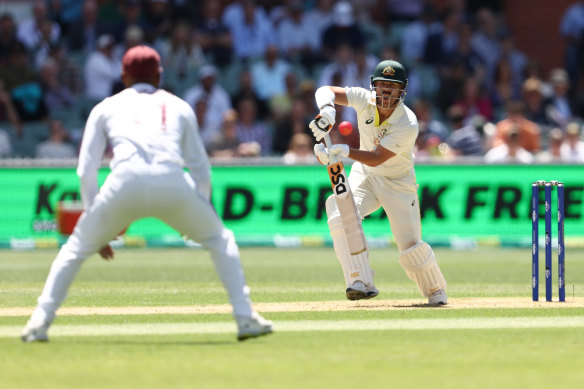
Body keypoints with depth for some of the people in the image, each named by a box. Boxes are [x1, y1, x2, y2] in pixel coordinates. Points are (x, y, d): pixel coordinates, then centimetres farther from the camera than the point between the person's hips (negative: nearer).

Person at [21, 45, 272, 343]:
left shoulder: (106, 107, 27)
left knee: (77, 246, 18)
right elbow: (201, 169, 26)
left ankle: (39, 322, 7)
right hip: (173, 182, 0)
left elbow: (86, 171, 18)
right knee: (220, 240, 22)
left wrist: (94, 218, 25)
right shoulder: (179, 107, 29)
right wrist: (200, 212, 40)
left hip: (125, 182, 0)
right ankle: (245, 318, 13)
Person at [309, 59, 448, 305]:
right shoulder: (365, 100, -17)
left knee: (411, 247, -8)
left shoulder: (408, 125, -29)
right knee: (341, 211, -27)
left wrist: (345, 151, -47)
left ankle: (436, 291, 23)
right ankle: (362, 283, -26)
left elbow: (376, 158, -33)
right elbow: (325, 91, -20)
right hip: (364, 176, 3)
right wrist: (327, 109, -42)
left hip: (398, 183, -3)